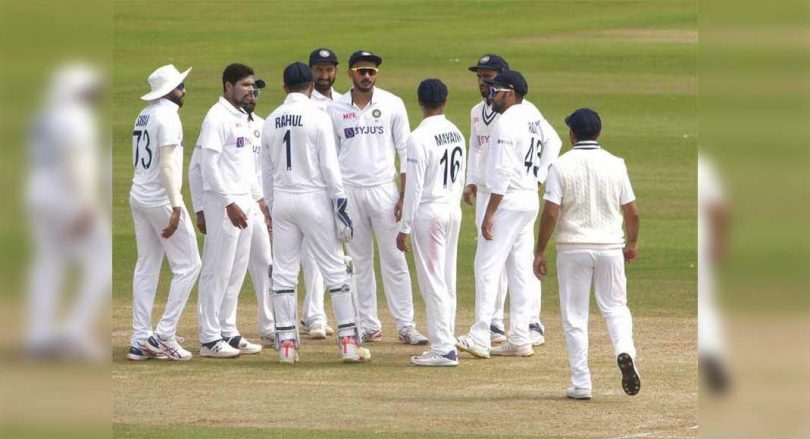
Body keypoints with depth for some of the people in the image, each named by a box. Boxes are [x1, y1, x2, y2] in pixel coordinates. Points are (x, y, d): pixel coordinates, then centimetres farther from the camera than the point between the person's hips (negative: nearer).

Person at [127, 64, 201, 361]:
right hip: (161, 199, -9)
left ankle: (140, 340, 9)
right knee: (188, 265, -2)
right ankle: (164, 334, -7)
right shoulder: (167, 116, -14)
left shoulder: (144, 115, 13)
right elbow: (167, 165, -21)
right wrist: (176, 207, -24)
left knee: (146, 267, 10)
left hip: (138, 198, 9)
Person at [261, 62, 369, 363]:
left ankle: (285, 342, 4)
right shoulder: (317, 117, -8)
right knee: (335, 270, 0)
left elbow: (266, 171, 12)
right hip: (314, 199, -4)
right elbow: (329, 166, -11)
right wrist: (341, 206, -8)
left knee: (284, 273, 7)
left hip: (282, 201, 4)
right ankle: (348, 341, -2)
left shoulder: (271, 121, 6)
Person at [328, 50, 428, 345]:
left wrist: (404, 196, -6)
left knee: (394, 260, -4)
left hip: (383, 191, -2)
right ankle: (369, 326, 11)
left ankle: (406, 326, -2)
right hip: (349, 192, 2)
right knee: (359, 262, 6)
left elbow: (406, 151, 1)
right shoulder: (336, 110, 5)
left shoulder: (392, 105, 0)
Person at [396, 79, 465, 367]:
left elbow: (414, 186, -16)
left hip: (428, 211, -8)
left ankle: (443, 348, -6)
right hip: (453, 210, 8)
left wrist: (404, 227, -12)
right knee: (447, 282, 13)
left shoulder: (419, 138, -16)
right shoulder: (456, 134, 7)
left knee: (433, 282, -5)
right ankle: (446, 344, 16)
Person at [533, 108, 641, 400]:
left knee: (575, 316, 6)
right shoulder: (615, 165, 0)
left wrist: (540, 252, -3)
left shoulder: (562, 166, -7)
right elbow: (632, 212, 3)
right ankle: (625, 352, -16)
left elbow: (550, 212, -12)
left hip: (573, 248, -2)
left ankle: (581, 384, 4)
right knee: (615, 307, 14)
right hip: (610, 247, 2)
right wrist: (632, 244, 20)